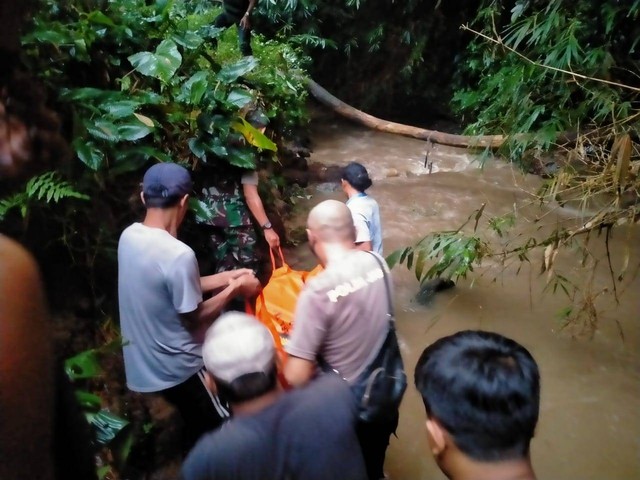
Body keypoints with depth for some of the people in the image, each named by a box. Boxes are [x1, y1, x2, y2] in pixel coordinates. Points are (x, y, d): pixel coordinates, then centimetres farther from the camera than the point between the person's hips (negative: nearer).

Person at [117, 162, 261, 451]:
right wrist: (234, 289, -8)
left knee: (197, 428, 27)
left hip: (145, 361, 8)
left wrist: (224, 278, 7)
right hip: (176, 366, -8)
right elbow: (194, 319, -20)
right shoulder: (177, 254, -30)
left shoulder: (129, 236, -4)